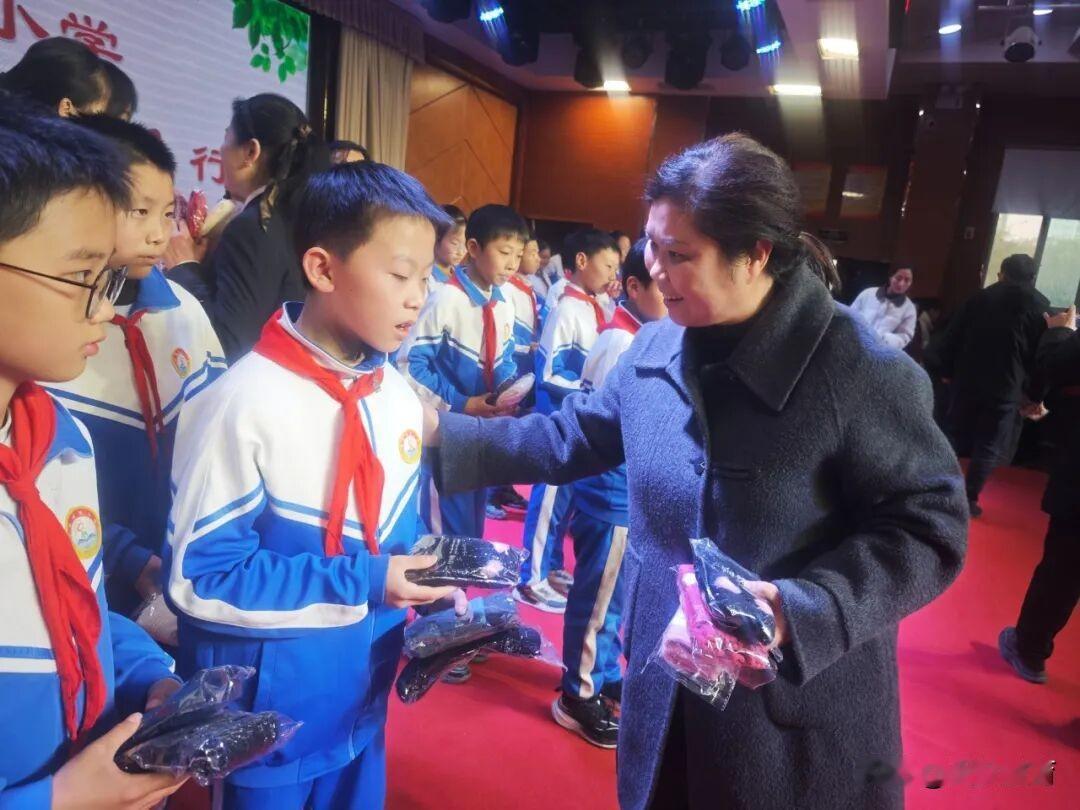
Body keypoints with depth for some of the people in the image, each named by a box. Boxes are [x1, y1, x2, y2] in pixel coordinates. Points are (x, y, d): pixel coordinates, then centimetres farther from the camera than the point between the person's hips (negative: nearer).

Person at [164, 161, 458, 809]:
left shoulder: (399, 398, -2)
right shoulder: (245, 402, -23)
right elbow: (200, 574, -20)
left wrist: (430, 589, -9)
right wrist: (360, 583, -23)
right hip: (264, 715, -6)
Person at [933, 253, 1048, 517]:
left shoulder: (980, 298, 5)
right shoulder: (1041, 307, -1)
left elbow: (952, 336, 4)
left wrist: (946, 370, 11)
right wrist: (1034, 393, 6)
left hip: (967, 381, 3)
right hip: (1006, 388, -2)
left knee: (957, 437, 15)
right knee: (989, 446, 4)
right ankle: (970, 499, 3)